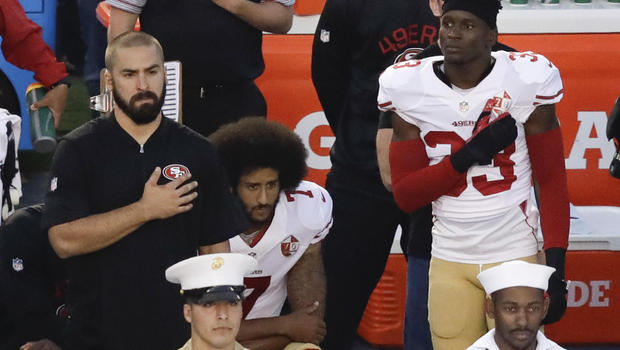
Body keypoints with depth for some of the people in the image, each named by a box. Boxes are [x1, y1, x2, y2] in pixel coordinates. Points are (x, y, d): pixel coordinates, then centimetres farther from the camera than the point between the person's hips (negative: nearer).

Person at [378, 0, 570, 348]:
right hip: (450, 260, 2)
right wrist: (469, 156, -16)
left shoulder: (526, 80, -8)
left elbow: (552, 182, -4)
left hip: (516, 254, -2)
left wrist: (556, 268, -12)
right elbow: (405, 195, -1)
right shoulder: (410, 88, -2)